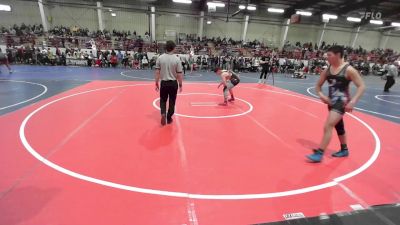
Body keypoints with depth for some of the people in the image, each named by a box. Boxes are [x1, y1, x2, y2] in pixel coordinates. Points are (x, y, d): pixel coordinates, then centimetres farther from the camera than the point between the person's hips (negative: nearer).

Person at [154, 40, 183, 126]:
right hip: (173, 83, -1)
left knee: (163, 100, 18)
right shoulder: (177, 59, -8)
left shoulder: (160, 58, -3)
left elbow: (157, 72, -1)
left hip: (164, 82, 1)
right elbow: (179, 74, -6)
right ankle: (169, 118, 22)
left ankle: (163, 114, -3)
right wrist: (180, 85, 5)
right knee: (172, 101, 13)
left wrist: (156, 83, 8)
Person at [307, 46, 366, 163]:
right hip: (331, 101, 7)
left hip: (342, 102, -7)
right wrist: (321, 95, -10)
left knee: (328, 126, -17)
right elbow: (318, 85, 10)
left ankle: (319, 153, -10)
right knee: (338, 126, 21)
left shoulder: (349, 70, -13)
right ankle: (344, 149, 40)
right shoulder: (327, 70, 3)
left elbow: (362, 86, -13)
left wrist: (352, 102, -25)